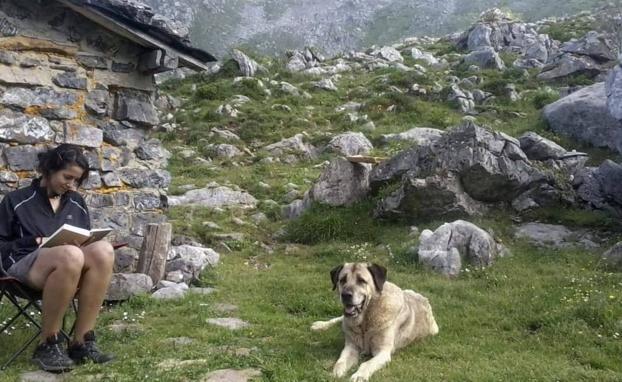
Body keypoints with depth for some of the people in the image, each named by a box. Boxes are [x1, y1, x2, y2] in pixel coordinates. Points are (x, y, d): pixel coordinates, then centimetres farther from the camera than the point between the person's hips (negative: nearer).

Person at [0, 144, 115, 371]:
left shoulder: (77, 203, 20)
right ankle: (47, 346, -27)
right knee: (70, 255, -40)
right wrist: (36, 242, -8)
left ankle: (81, 342, -29)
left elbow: (86, 240, 25)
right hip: (25, 264, -4)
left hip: (72, 266, 4)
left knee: (103, 250, -32)